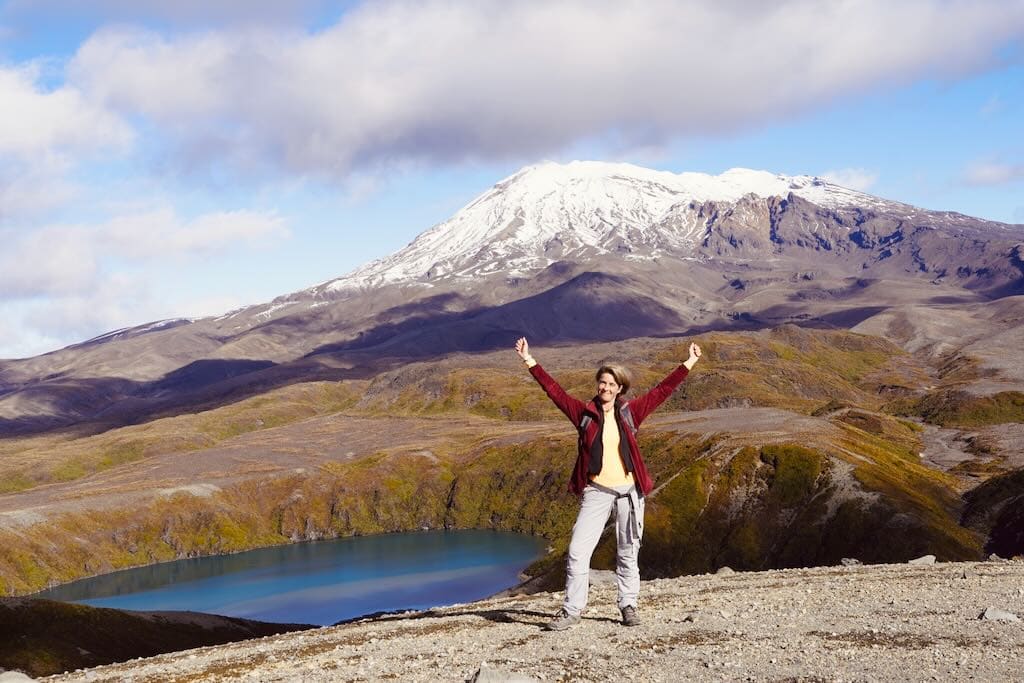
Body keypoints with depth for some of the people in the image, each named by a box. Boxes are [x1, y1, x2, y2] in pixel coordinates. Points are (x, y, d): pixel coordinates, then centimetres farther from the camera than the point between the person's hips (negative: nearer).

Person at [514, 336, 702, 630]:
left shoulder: (630, 412, 5)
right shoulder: (584, 412, 2)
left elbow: (661, 391, 8)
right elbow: (555, 391, 1)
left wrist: (688, 364, 9)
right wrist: (530, 362, -3)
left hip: (629, 490, 1)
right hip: (596, 491, -1)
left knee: (628, 553, 10)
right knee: (577, 551, -7)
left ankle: (628, 606, 22)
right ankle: (571, 610, 1)